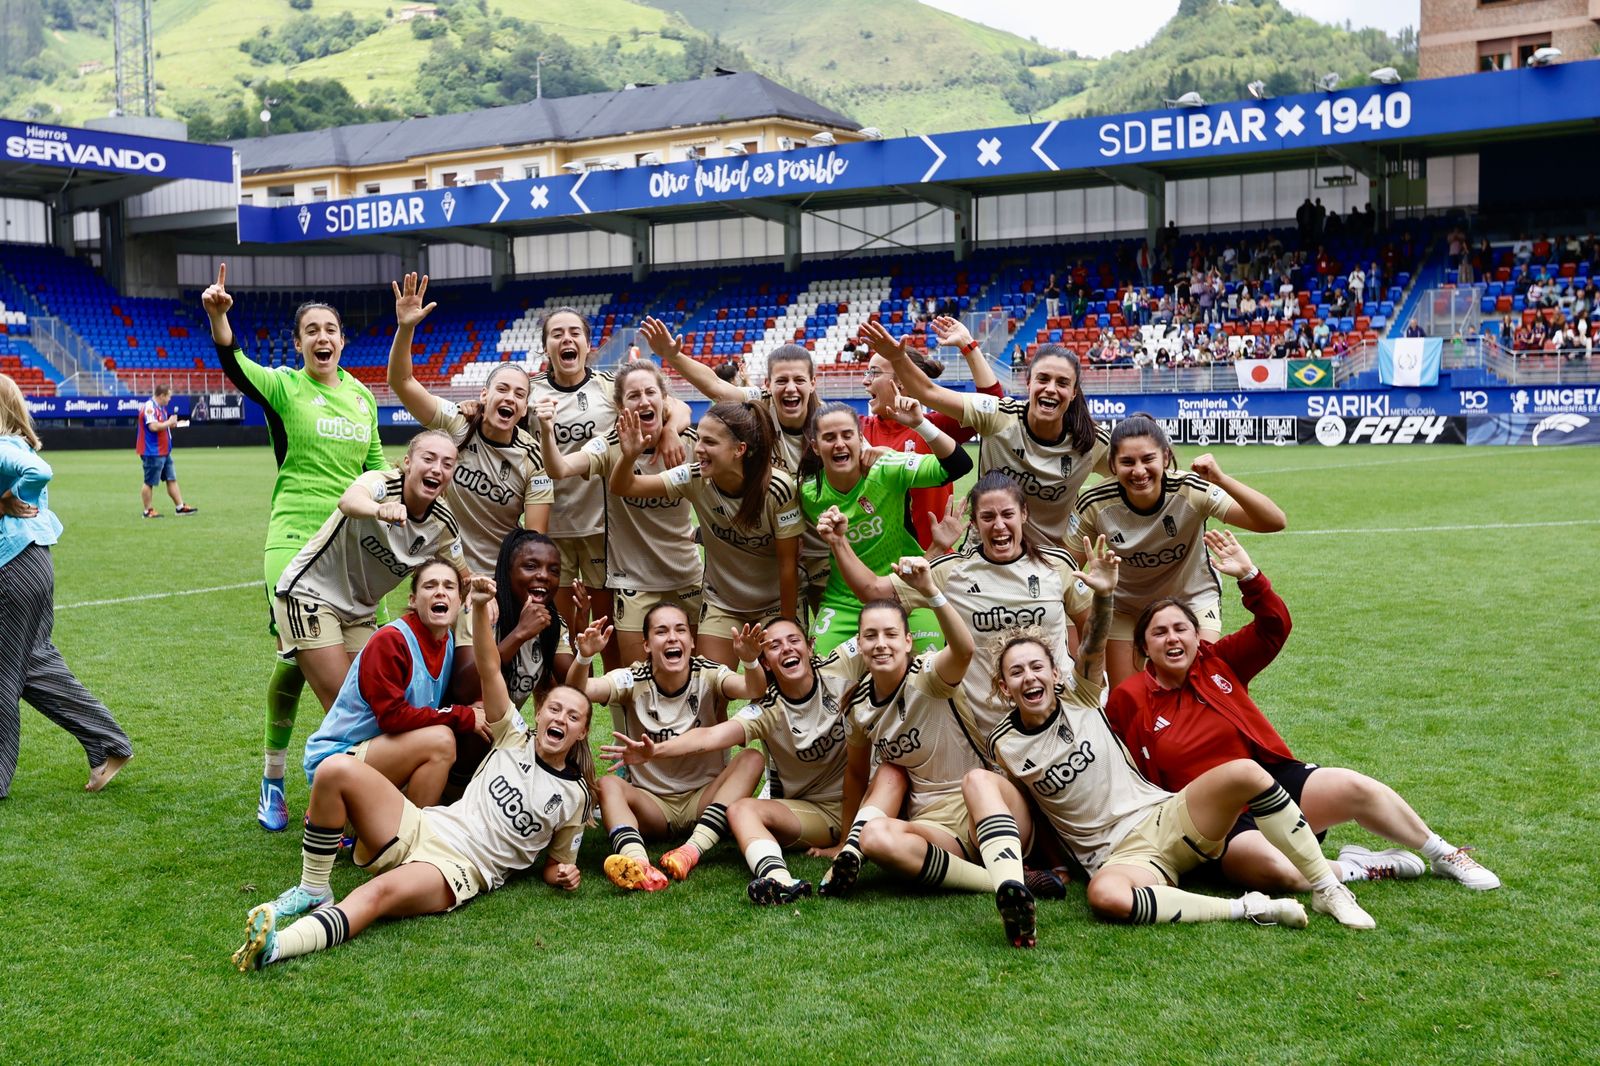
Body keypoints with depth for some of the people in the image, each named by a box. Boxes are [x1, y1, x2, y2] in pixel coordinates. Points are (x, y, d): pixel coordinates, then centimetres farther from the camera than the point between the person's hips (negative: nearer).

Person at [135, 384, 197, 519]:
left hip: (164, 451, 10)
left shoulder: (160, 407, 14)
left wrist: (173, 423, 10)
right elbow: (153, 426, -28)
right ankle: (148, 511, 7)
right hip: (152, 452, -10)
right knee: (149, 482, 0)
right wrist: (169, 422, -16)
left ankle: (180, 507, 14)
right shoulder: (150, 407, -18)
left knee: (172, 479, 10)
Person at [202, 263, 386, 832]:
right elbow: (235, 366, -23)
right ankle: (272, 779, 10)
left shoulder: (362, 396, 13)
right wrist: (218, 316, -40)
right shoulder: (283, 387, -2)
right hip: (294, 535, -4)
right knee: (295, 657, -11)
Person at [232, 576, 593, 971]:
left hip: (459, 870, -4)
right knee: (337, 769, -21)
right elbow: (489, 669, 6)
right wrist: (480, 608, -7)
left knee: (383, 892, -39)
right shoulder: (515, 743, 15)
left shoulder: (574, 795, 12)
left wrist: (564, 875, -7)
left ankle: (275, 946, -58)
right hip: (422, 830, 4)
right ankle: (313, 891, -9)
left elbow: (557, 863, 19)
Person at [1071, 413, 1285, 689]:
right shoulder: (1095, 505, -26)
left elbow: (1275, 522, -37)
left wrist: (1221, 480, -52)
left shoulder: (1190, 490, -30)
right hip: (1125, 604, 1)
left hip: (1193, 597, -1)